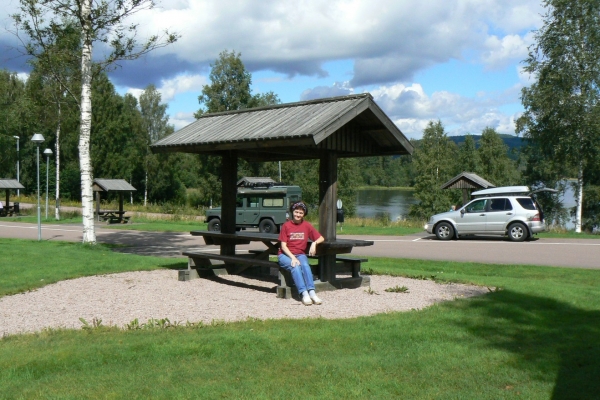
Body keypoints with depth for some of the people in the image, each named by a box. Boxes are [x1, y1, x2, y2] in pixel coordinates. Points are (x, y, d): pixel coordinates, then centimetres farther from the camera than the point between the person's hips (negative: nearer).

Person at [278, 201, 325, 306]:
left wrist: (314, 243, -14)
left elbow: (321, 238, 7)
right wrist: (293, 257, -19)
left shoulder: (307, 225, 4)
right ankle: (304, 293, -43)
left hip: (300, 254, 2)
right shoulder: (286, 226, -3)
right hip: (285, 255, -2)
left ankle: (312, 292, -42)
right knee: (295, 266, -32)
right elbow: (283, 246, -6)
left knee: (305, 265, -30)